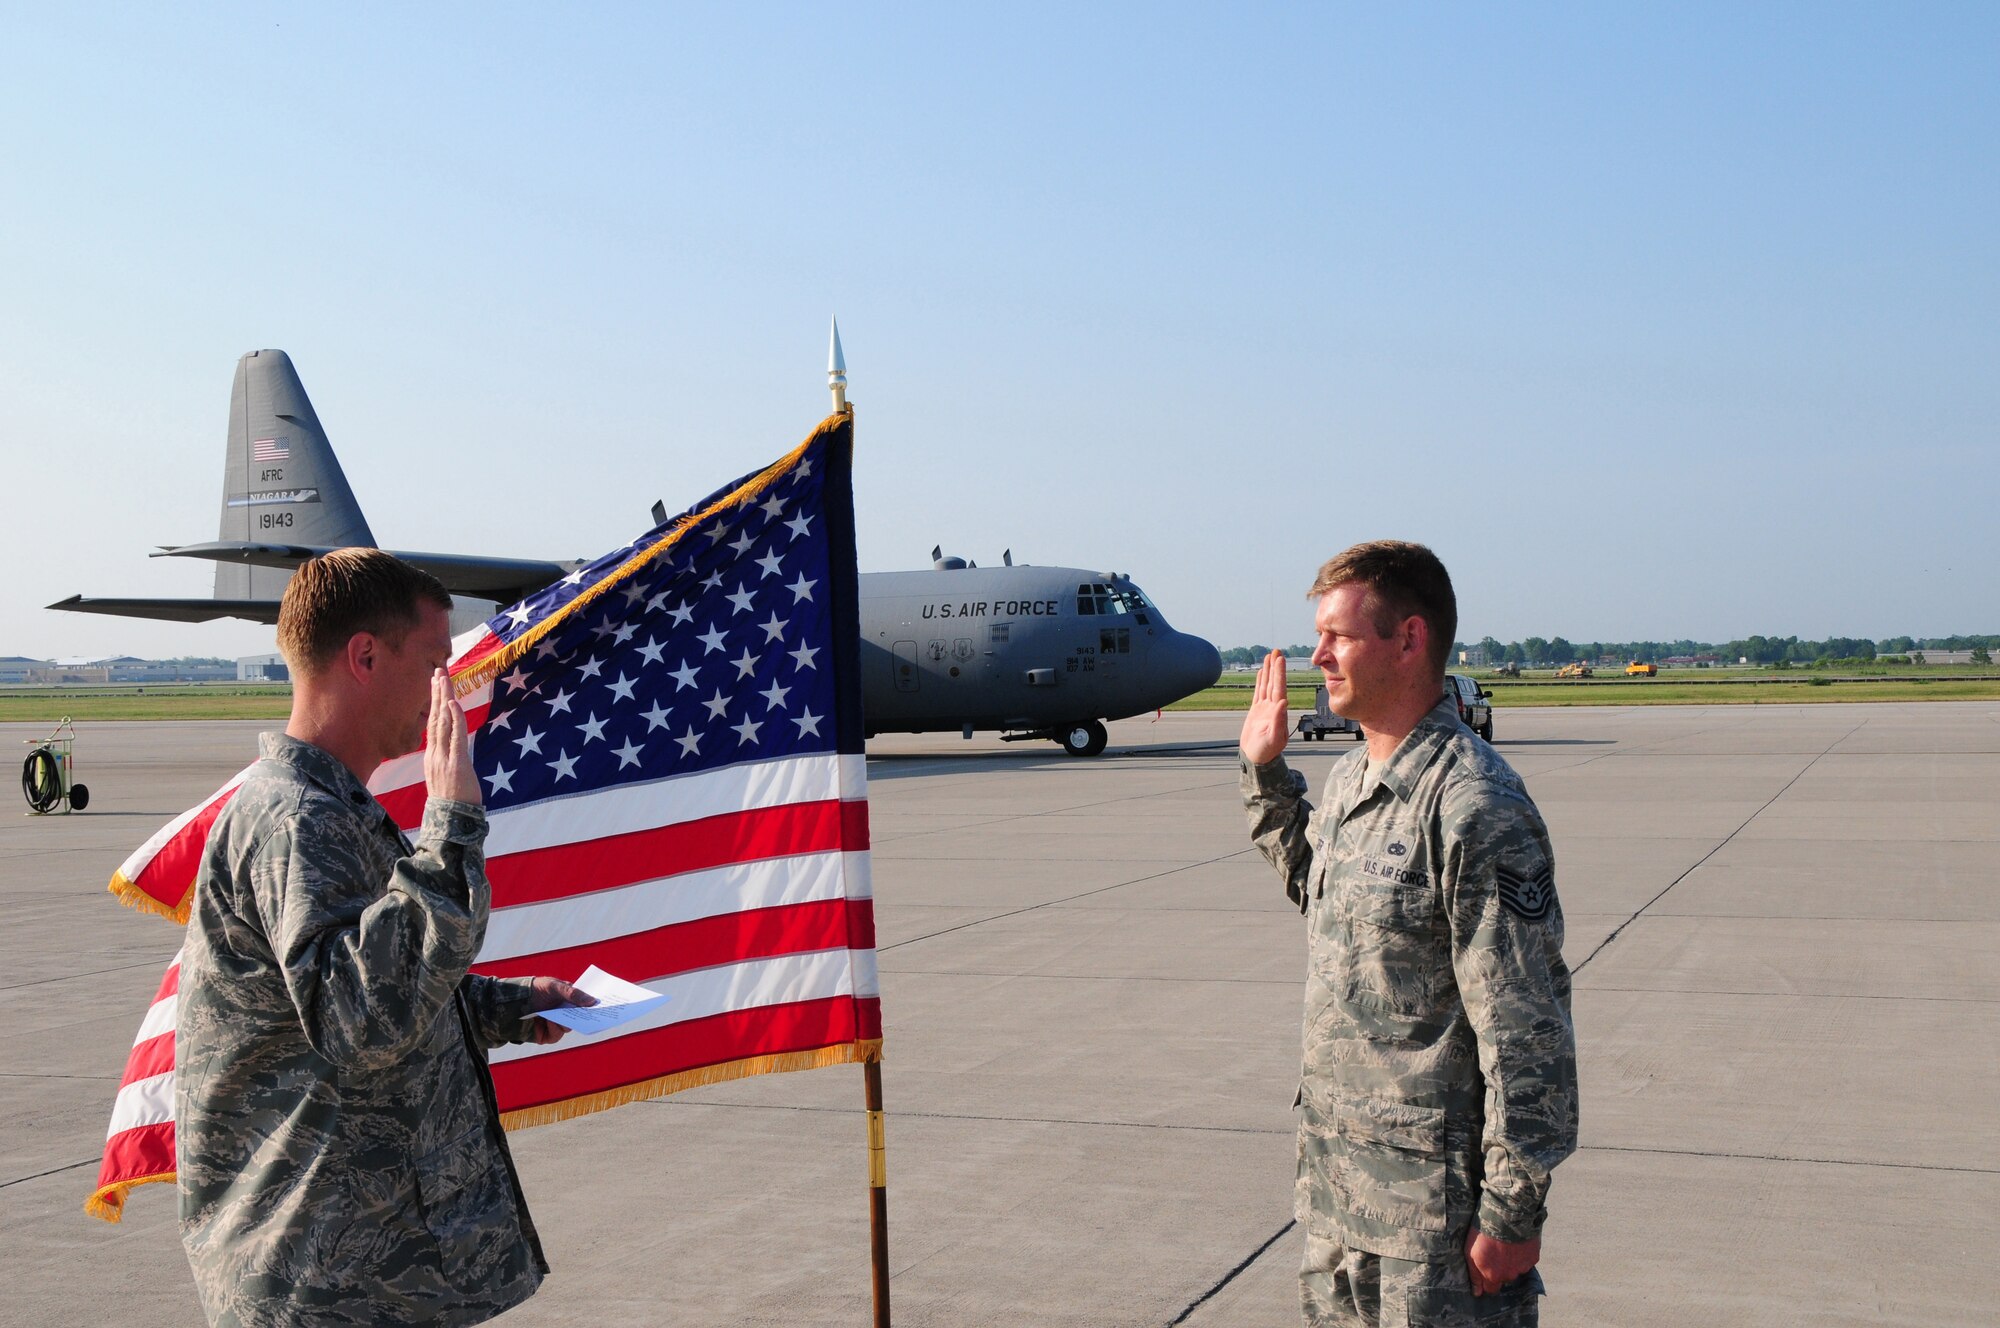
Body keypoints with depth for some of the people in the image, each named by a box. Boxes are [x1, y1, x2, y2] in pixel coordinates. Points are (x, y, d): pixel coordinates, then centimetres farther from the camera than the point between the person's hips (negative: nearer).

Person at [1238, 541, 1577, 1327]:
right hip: (1333, 1173, 9)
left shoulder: (1474, 806, -20)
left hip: (1435, 1190, -8)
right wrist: (1265, 775, 20)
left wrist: (1512, 1211, -18)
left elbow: (1524, 1029, -20)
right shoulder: (1348, 782, 7)